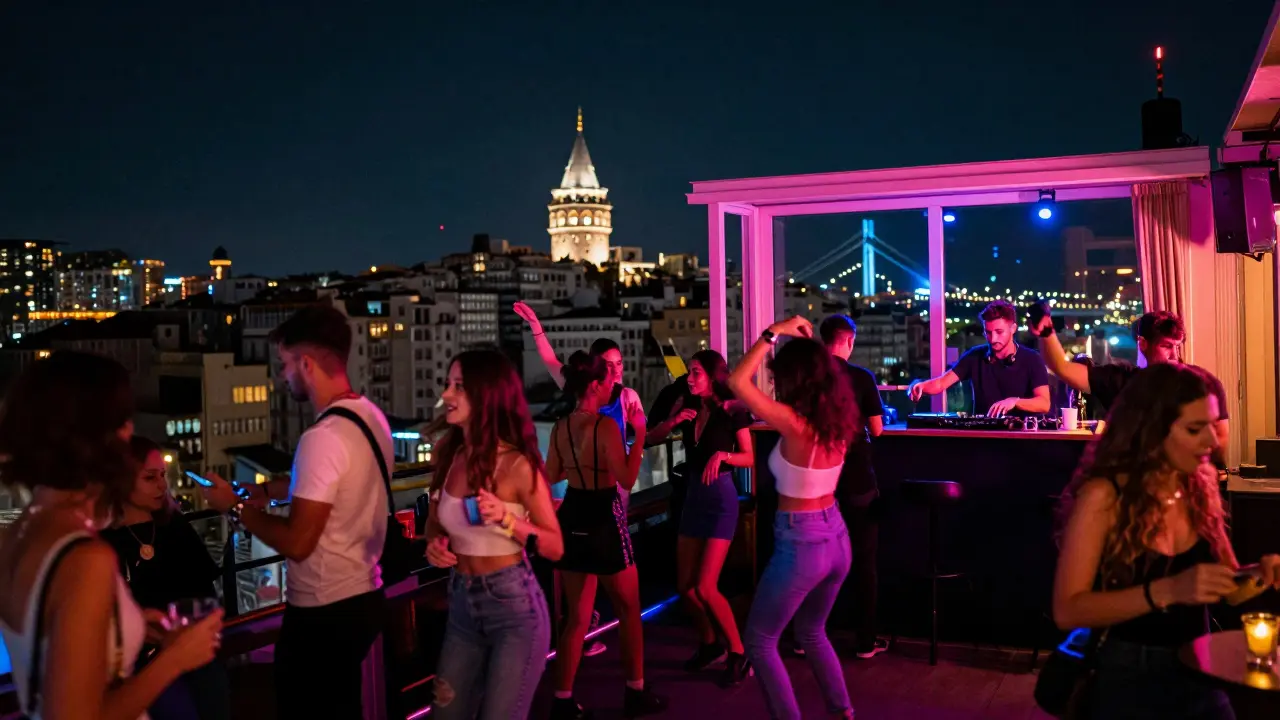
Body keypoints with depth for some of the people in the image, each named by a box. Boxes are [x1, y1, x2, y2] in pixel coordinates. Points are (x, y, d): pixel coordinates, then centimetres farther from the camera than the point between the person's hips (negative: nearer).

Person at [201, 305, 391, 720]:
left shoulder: (323, 438, -24)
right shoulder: (373, 417, 3)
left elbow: (297, 543, -22)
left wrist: (236, 507, -8)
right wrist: (284, 491, 14)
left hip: (323, 612, -8)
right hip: (363, 596, 8)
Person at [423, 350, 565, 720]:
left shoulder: (517, 464, -14)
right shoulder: (450, 456, 2)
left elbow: (555, 547, -10)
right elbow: (435, 521, 17)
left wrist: (506, 518, -25)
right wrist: (434, 544, -5)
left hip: (514, 607, -6)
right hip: (462, 604, 6)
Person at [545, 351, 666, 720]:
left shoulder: (560, 427, 3)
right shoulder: (605, 426, -19)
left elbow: (551, 475, 15)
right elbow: (627, 479, -20)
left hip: (572, 519, 7)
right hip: (604, 522, -7)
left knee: (577, 616, 14)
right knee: (629, 612, 12)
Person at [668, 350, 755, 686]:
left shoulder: (732, 411, -9)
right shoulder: (690, 410, 5)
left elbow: (749, 459, -4)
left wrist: (722, 455, -21)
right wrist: (673, 422, -7)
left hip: (721, 498, -6)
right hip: (694, 496, 6)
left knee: (705, 587, -12)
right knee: (685, 585, 7)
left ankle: (739, 654, 6)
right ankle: (710, 644, 29)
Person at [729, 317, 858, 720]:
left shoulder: (794, 423, -21)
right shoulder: (837, 421, 0)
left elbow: (737, 381, -23)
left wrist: (774, 332, -17)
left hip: (801, 543, -8)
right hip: (836, 537, 8)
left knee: (759, 641, 9)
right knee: (812, 633, 27)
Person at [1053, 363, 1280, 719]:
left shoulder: (1201, 489, 0)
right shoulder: (1103, 496, -18)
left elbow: (1228, 589, 10)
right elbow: (1067, 610, -22)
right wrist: (1167, 591, -31)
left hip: (1202, 677, 5)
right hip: (1129, 679, -5)